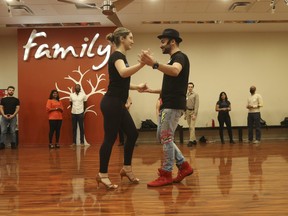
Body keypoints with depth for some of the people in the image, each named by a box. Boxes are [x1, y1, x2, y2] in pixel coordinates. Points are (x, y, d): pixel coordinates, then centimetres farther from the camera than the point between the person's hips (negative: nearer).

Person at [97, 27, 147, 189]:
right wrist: (142, 64, -42)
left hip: (118, 104, 10)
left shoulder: (121, 57, 18)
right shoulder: (116, 56, -12)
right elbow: (123, 73, -34)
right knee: (110, 138, -4)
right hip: (111, 104, -10)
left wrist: (137, 87, 18)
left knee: (133, 134, 11)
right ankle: (103, 174, 7)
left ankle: (127, 168, 22)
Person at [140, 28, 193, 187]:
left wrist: (154, 64, -47)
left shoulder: (180, 57, -9)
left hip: (174, 105, -10)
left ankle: (166, 175, 1)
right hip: (168, 105, 10)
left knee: (166, 138, -7)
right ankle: (184, 166, 16)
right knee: (162, 137, 12)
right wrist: (151, 91, 26)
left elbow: (175, 71, -34)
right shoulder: (173, 60, 22)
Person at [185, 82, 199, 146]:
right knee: (190, 127, 9)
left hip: (193, 111, -5)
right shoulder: (186, 95, 9)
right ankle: (194, 140, 18)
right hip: (187, 111, 6)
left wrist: (194, 114, -18)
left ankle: (191, 140, -12)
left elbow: (196, 105, -12)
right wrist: (185, 114, 12)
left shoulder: (195, 95, -7)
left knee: (192, 127, -12)